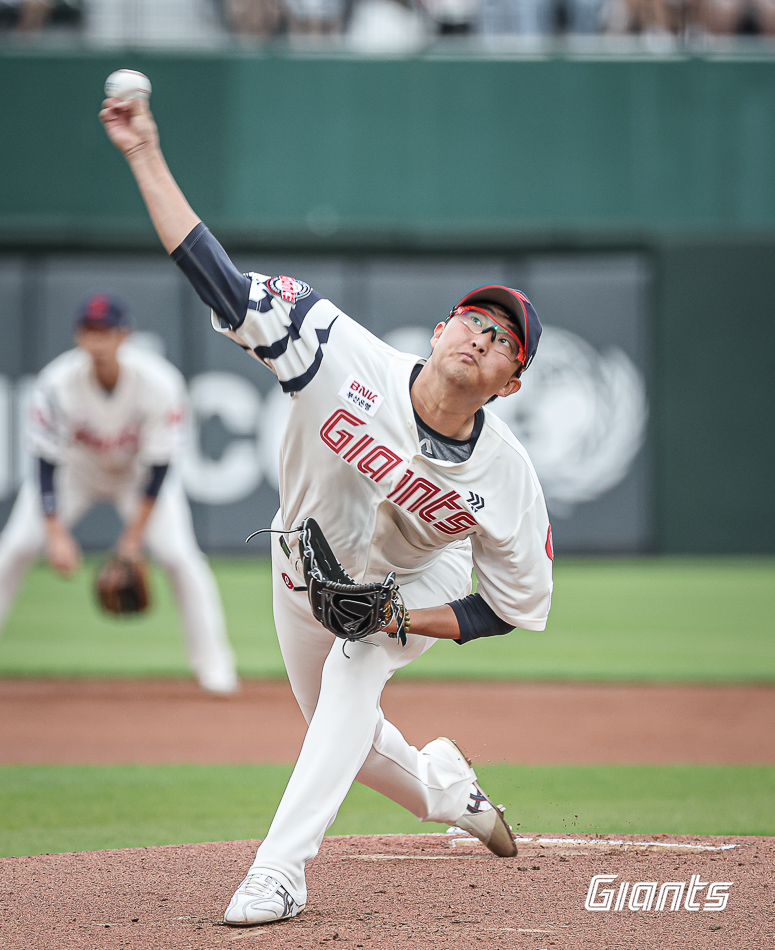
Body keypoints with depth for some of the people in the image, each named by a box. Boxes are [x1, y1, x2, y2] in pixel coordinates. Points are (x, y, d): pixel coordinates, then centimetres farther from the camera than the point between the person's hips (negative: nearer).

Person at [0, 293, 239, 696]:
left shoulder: (159, 382, -31)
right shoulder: (57, 383, -31)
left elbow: (159, 466, -23)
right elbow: (46, 464, -26)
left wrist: (135, 536, -24)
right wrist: (57, 535, -34)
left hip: (140, 473, -1)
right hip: (74, 470, 1)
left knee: (179, 556, -16)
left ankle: (213, 664, -1)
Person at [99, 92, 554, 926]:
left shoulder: (505, 476, -30)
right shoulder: (349, 360, -33)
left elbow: (519, 606, -19)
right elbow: (220, 279, -36)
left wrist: (396, 620, -30)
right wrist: (146, 157, -43)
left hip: (418, 586, -2)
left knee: (353, 669, -31)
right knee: (344, 736, 14)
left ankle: (279, 871, -32)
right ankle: (440, 785, 49)